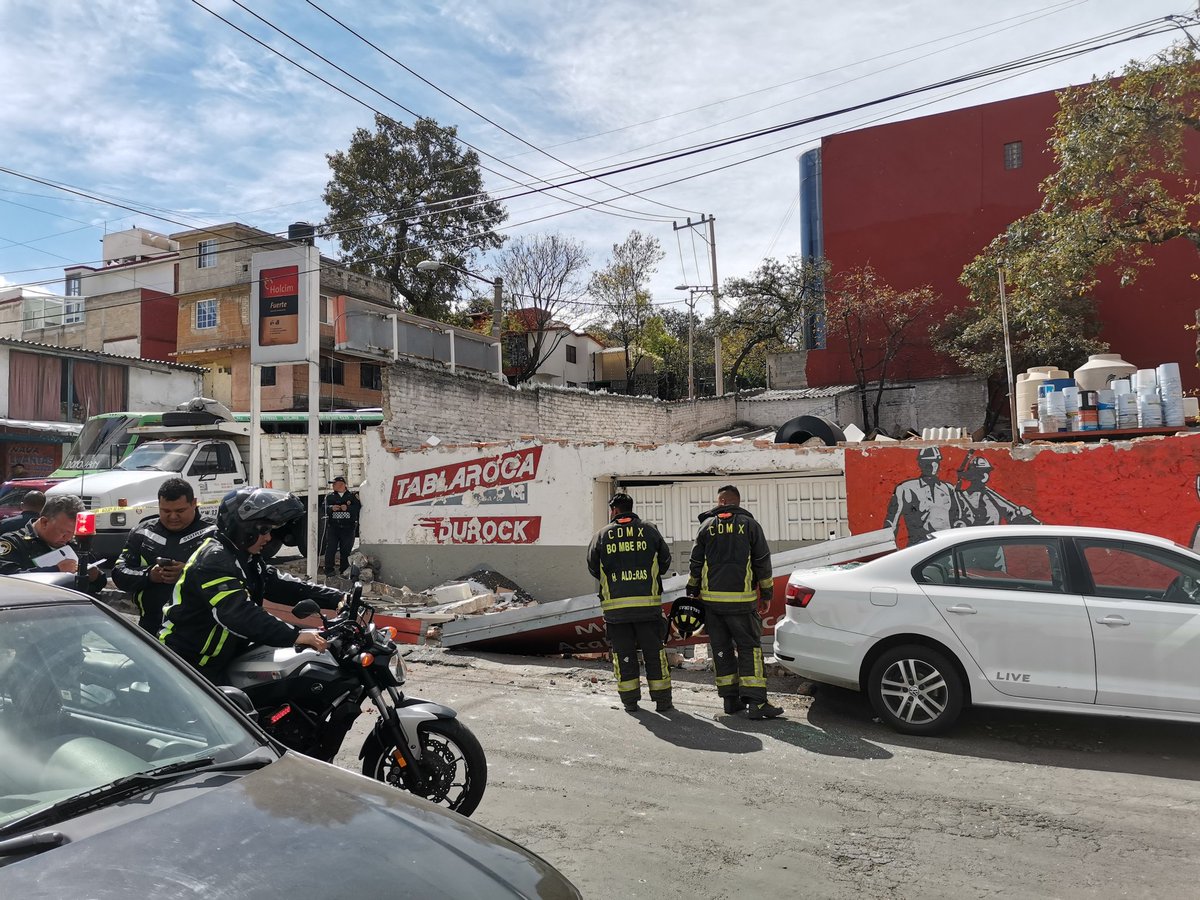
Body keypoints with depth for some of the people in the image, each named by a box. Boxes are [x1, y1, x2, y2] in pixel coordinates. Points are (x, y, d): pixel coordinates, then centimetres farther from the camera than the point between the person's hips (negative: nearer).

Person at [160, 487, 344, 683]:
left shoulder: (246, 559, 9)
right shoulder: (213, 559, -23)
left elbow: (281, 585, 6)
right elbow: (239, 613, -36)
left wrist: (338, 598, -4)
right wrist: (295, 636, -42)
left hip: (222, 663, 10)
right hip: (189, 666, -10)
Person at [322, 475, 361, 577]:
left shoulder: (352, 496, 8)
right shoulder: (329, 496, 14)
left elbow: (358, 507, -4)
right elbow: (325, 508, 2)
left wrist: (347, 508, -17)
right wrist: (332, 508, -17)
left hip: (348, 527, -1)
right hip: (333, 526, 1)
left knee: (346, 549, 1)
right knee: (330, 548, -5)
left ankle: (344, 570, 9)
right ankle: (329, 569, -1)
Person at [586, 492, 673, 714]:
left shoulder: (602, 534, 3)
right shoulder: (649, 530, 4)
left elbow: (593, 567, 9)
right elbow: (665, 560, 10)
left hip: (615, 605, 0)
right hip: (648, 602, 0)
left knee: (623, 652, 9)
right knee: (654, 651, 8)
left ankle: (630, 700, 12)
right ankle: (662, 699, 11)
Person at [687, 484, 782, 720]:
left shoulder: (707, 525, 6)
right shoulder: (749, 524, 2)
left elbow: (695, 563, 7)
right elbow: (763, 562, 3)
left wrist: (692, 592, 17)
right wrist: (767, 594, 10)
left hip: (711, 599, 2)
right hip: (741, 599, -2)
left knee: (721, 648, 10)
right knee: (749, 647, 0)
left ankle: (731, 699, 13)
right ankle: (755, 701, -8)